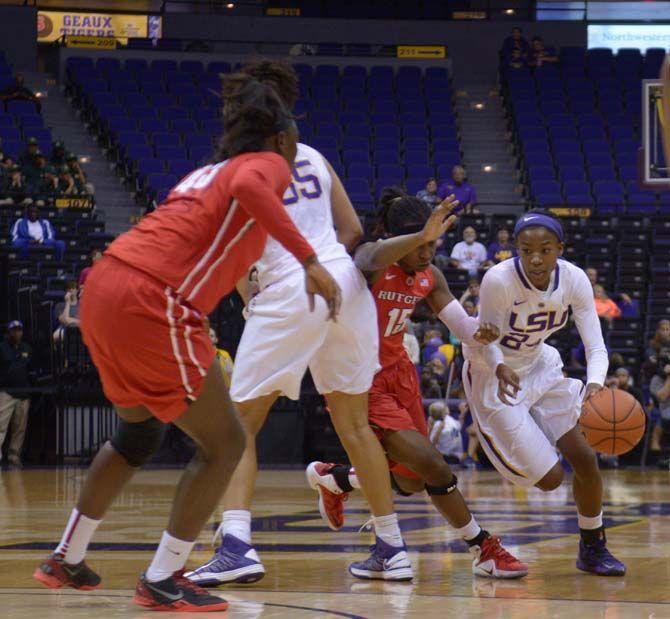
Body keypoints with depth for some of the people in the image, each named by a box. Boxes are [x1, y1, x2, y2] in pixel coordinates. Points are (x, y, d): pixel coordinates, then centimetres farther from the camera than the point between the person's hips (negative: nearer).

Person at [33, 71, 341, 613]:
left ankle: (67, 560, 37)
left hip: (105, 285, 9)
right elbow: (247, 187, -20)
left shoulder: (206, 172, 28)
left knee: (139, 432, 29)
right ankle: (162, 582, 5)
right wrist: (309, 259, -24)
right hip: (153, 303, -9)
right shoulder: (268, 164, 3)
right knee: (224, 444, 4)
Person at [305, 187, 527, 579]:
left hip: (398, 371, 8)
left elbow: (463, 326, -2)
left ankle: (330, 479, 40)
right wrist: (421, 235, -63)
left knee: (411, 482, 14)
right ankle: (484, 550, -2)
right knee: (432, 465, -17)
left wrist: (480, 332, -27)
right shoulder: (371, 262, -22)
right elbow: (372, 259, -47)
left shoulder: (429, 277, -1)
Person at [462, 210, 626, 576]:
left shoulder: (574, 280, -17)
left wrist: (594, 384, -40)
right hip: (493, 377, -5)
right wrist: (500, 368, -41)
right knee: (549, 478, -9)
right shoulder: (498, 280, -29)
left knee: (585, 459, -1)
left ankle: (593, 548, 19)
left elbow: (596, 346, -19)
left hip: (539, 368, 5)